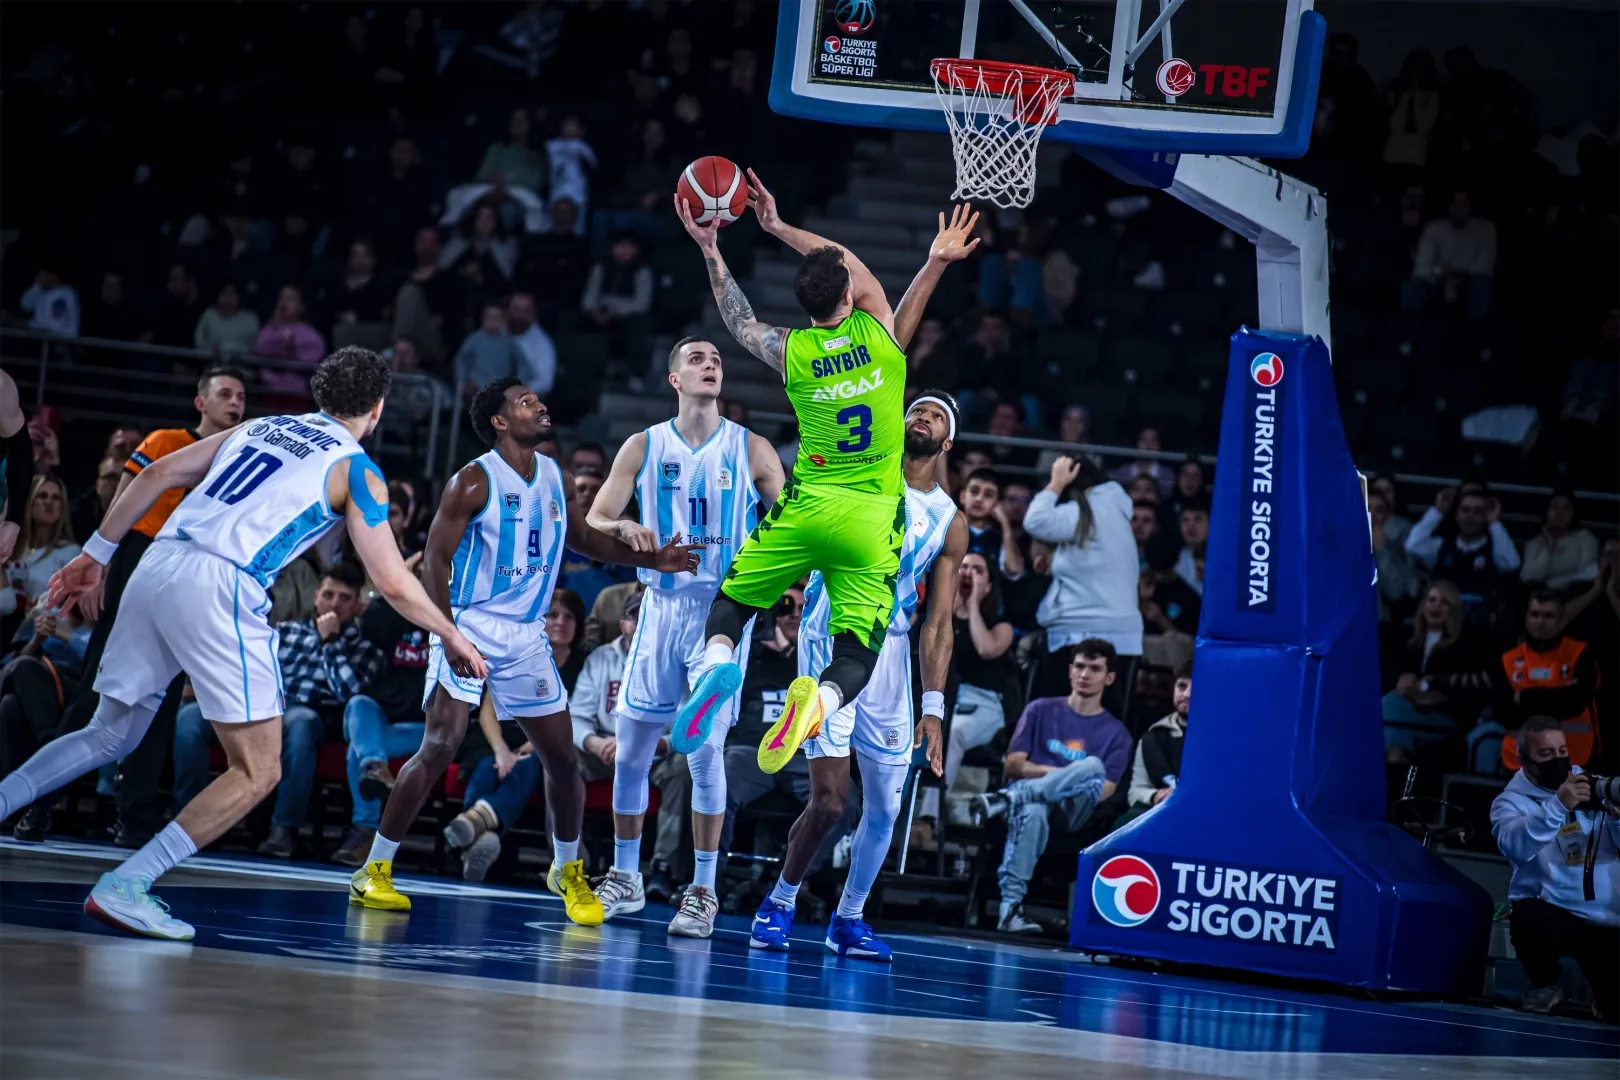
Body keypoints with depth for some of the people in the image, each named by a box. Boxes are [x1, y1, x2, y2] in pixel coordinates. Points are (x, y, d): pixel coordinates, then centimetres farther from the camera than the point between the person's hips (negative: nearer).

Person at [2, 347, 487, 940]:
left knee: (109, 736, 23)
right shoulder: (356, 471, 8)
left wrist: (96, 553, 25)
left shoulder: (261, 427, 25)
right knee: (257, 773, 0)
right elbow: (393, 583, 4)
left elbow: (158, 474, 20)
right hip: (219, 588, -7)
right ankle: (124, 886, -10)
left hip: (156, 569, 7)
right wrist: (452, 637, 19)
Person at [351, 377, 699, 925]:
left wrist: (650, 559, 12)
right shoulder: (474, 482, -11)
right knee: (439, 748, -16)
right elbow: (435, 557, -11)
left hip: (526, 635, 6)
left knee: (562, 756, 4)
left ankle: (568, 869, 25)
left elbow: (584, 538, 24)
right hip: (470, 627, -6)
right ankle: (374, 869, -8)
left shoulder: (557, 479, 8)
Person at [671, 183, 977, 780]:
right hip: (874, 518, 0)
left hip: (807, 506, 0)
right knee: (856, 652, -1)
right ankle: (820, 700, -35)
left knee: (731, 601, 19)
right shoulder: (882, 331, -2)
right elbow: (854, 266, 16)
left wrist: (710, 249, 26)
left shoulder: (790, 351, -3)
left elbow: (739, 320, 19)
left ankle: (716, 661, -14)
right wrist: (779, 227, 24)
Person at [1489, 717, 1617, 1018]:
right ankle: (1547, 981, -3)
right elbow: (1515, 845, -24)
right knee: (1530, 919, -39)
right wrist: (1559, 805, -35)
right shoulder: (1512, 801, -1)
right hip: (1554, 912, -3)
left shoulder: (1594, 786, 8)